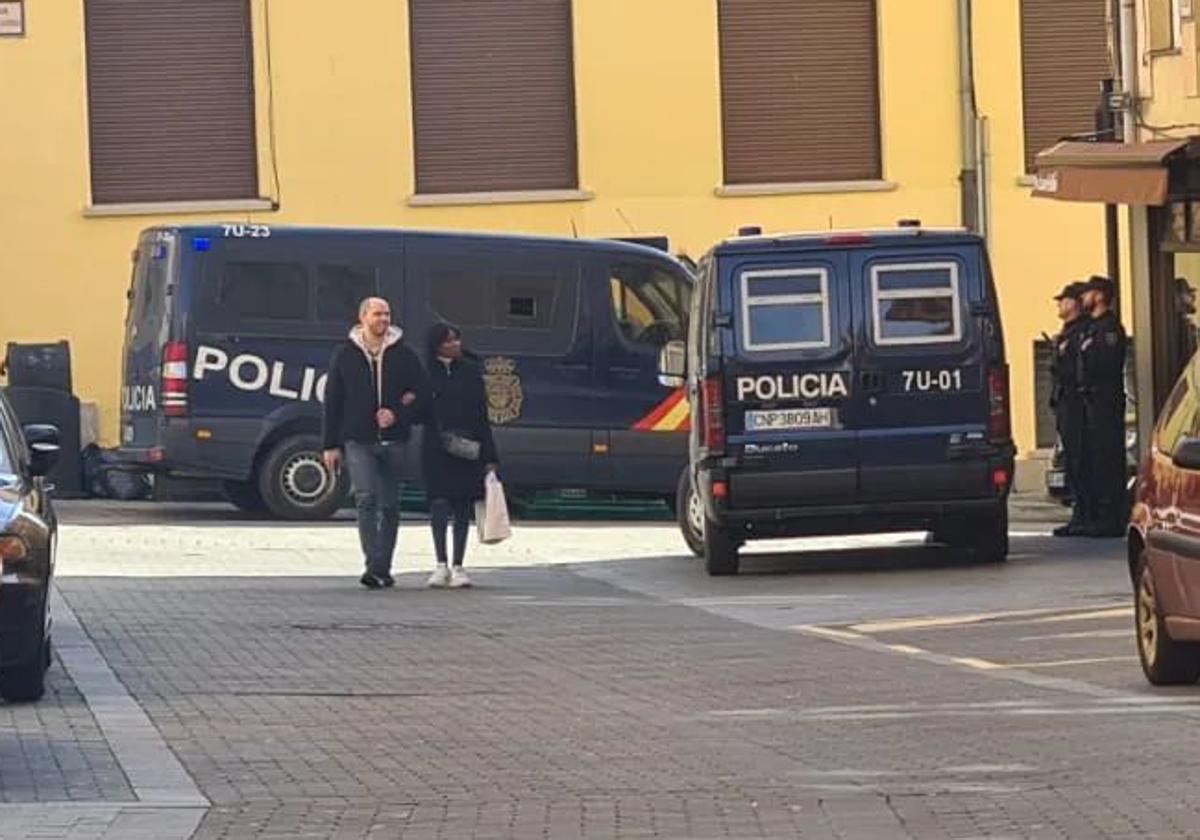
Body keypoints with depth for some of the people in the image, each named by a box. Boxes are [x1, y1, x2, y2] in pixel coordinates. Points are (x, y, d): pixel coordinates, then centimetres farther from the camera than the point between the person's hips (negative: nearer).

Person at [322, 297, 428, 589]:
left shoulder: (404, 355, 6)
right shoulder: (345, 355, 5)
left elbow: (421, 396, 7)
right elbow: (332, 401, 7)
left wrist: (398, 414, -13)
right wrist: (331, 444, 2)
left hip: (393, 441, 2)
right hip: (358, 441, -2)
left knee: (389, 506, 6)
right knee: (366, 499, -16)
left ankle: (382, 568, 16)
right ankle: (373, 565, -21)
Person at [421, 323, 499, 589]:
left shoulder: (471, 371, 9)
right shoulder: (426, 373, 3)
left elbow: (482, 414, 9)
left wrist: (489, 455, 5)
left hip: (467, 448, 2)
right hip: (436, 448, -2)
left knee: (463, 506, 3)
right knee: (440, 501, -11)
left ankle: (457, 567, 8)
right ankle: (441, 564, -9)